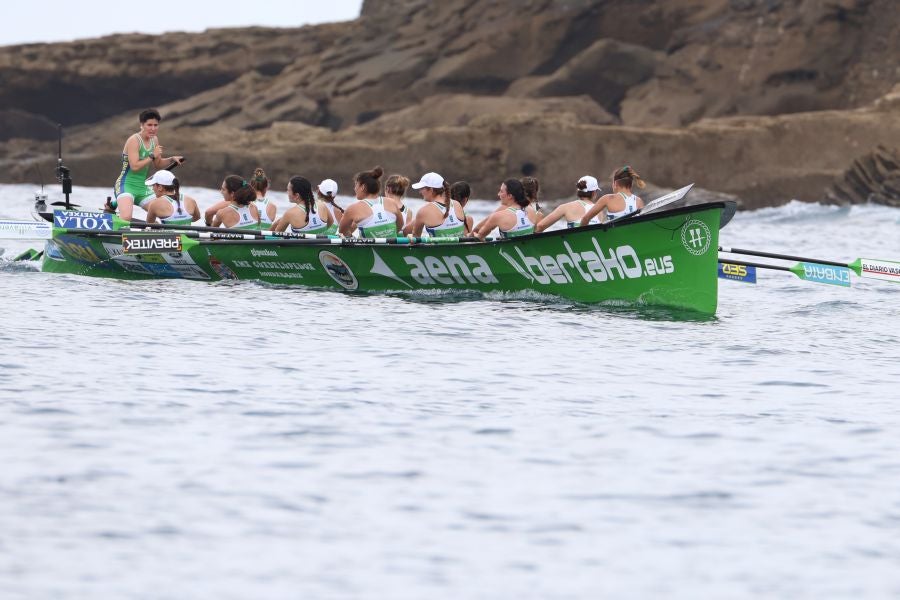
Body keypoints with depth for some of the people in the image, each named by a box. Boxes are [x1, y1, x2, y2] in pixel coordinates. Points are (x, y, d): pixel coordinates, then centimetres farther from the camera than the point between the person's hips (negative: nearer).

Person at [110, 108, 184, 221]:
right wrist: (152, 156, -19)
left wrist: (171, 159, 5)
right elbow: (134, 166, -22)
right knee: (126, 218, -29)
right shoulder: (134, 140, -14)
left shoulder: (154, 140, 9)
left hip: (142, 188, 8)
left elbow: (156, 165, 20)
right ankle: (113, 205, 0)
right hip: (126, 186, -8)